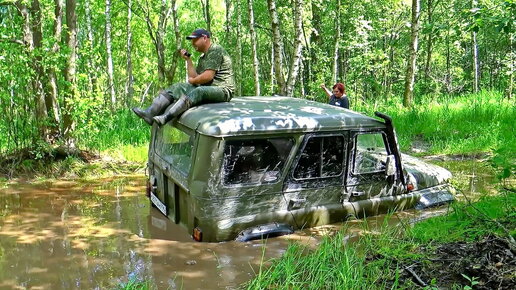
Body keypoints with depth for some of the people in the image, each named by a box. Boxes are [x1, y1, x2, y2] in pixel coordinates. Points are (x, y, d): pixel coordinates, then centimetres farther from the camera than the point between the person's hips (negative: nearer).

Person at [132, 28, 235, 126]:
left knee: (197, 92, -37)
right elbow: (194, 77, 15)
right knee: (176, 88, -2)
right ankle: (150, 113, -19)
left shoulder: (216, 50, -7)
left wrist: (192, 81, 1)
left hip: (222, 90, -9)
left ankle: (165, 117, -52)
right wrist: (188, 59, 10)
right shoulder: (203, 57, 23)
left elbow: (208, 76, -16)